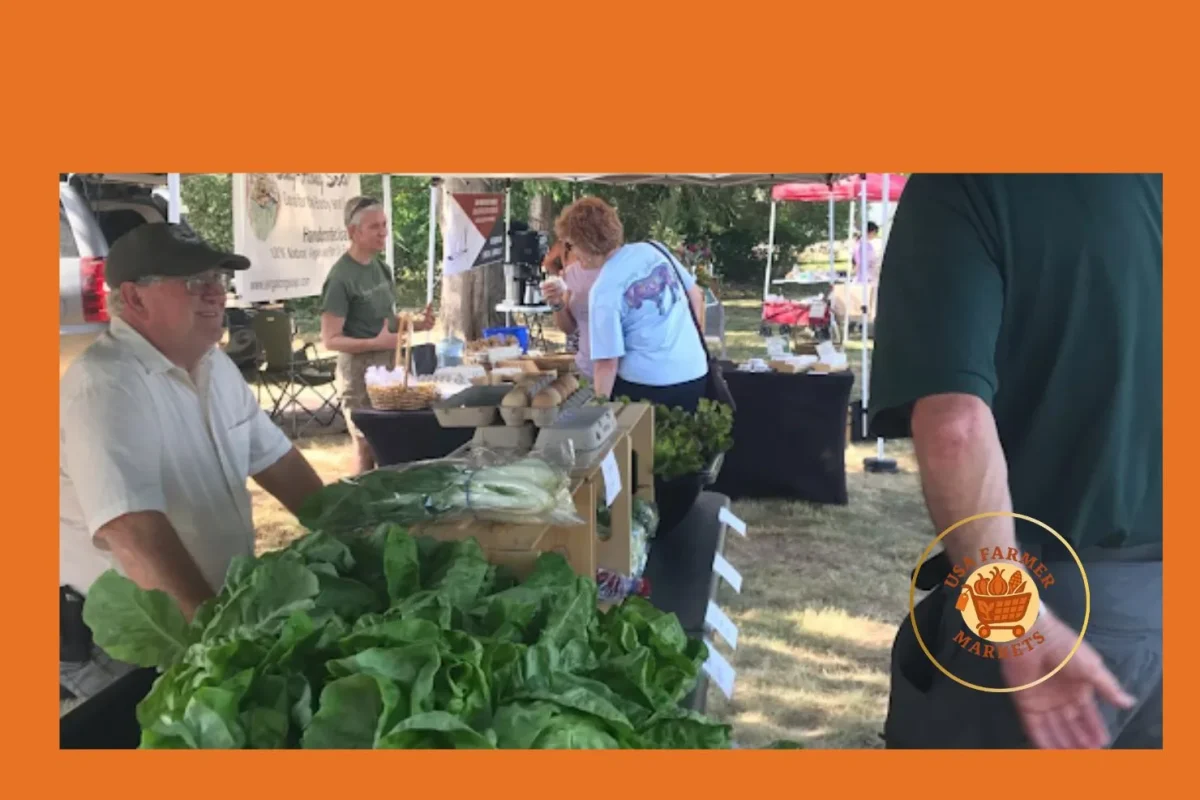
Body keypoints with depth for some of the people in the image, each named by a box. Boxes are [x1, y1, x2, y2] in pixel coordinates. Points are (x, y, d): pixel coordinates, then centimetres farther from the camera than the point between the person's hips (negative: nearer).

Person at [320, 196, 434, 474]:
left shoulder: (380, 267, 8)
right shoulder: (341, 277, -17)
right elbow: (330, 340, -17)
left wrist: (416, 324, 2)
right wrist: (377, 343, -28)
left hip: (389, 365, 8)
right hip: (360, 370, -8)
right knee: (368, 448, 1)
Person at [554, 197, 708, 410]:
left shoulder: (604, 290, -15)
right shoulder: (652, 248, 2)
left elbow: (608, 363, -15)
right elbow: (696, 296, 13)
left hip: (646, 385, -6)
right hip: (695, 373, 6)